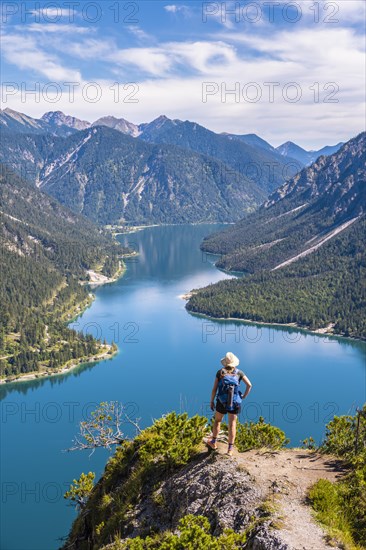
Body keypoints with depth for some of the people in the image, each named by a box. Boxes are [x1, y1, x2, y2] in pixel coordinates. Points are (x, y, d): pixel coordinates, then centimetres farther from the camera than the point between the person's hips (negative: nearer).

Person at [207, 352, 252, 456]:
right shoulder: (239, 373, -3)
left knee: (217, 420, 21)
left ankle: (213, 442, 33)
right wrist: (244, 396, 6)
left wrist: (211, 401, 5)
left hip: (221, 402, -1)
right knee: (232, 424, 7)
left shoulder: (220, 372, -6)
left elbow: (214, 389, -5)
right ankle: (230, 449, 6)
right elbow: (249, 385, -6)